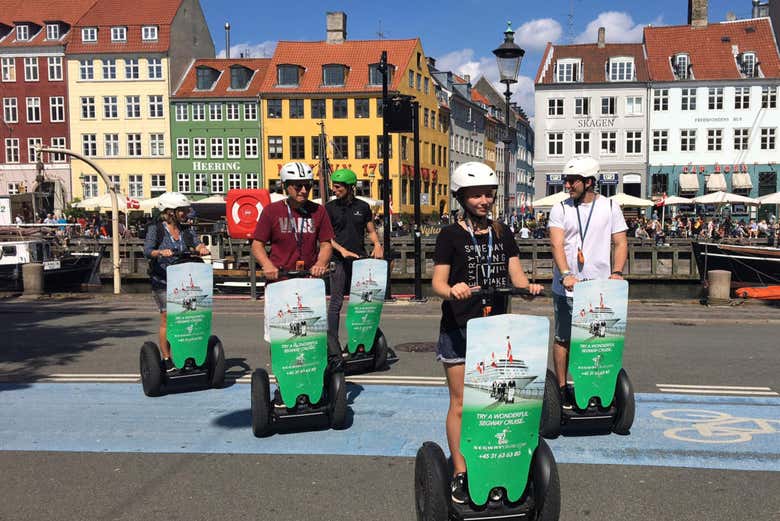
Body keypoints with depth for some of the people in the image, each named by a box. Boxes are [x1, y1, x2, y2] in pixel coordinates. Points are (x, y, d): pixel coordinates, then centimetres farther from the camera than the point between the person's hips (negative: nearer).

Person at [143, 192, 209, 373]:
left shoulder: (186, 231, 11)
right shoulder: (155, 229, -2)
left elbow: (197, 243, -3)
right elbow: (147, 251, -14)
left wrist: (202, 248, -27)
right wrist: (160, 252, -34)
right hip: (162, 282, -4)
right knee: (167, 319, -4)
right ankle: (166, 360, 4)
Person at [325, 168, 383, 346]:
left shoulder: (363, 207, 10)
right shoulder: (330, 208, 2)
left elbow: (371, 230, 14)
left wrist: (377, 244, -7)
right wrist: (342, 250, -19)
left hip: (360, 259, 3)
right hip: (339, 261, -3)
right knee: (336, 302, -3)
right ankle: (332, 341, 1)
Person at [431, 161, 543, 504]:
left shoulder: (502, 233, 10)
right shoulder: (450, 236, -5)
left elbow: (515, 274, 8)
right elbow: (438, 283, -9)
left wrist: (528, 286, -13)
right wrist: (451, 290, -31)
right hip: (459, 329, -4)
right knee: (460, 403, 2)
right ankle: (460, 473, 12)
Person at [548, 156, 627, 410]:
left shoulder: (610, 208, 7)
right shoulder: (560, 210, 2)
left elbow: (621, 243, 7)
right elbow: (557, 244, -10)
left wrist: (617, 272, -11)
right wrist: (566, 274, -26)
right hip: (566, 289, -1)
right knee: (563, 339, 4)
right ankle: (562, 388, 15)